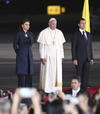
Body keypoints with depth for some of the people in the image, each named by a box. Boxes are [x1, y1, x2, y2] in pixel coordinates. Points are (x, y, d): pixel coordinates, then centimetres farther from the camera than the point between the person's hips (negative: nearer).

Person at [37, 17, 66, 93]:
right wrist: (42, 57, -11)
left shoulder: (59, 33, 7)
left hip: (57, 56, 4)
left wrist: (62, 56, 7)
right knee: (47, 73, -5)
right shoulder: (44, 33, -5)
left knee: (57, 72, 0)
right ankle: (47, 90, -1)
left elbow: (61, 45, 11)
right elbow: (41, 46, -5)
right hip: (47, 56, -4)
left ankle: (56, 90, 4)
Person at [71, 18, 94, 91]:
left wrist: (91, 58, 10)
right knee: (79, 74, -3)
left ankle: (84, 89, 6)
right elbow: (73, 48, -6)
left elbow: (90, 47, 16)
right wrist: (74, 59, -13)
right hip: (79, 59, -5)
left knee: (86, 74, 2)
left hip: (87, 59, 5)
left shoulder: (88, 35, 14)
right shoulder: (75, 35, -3)